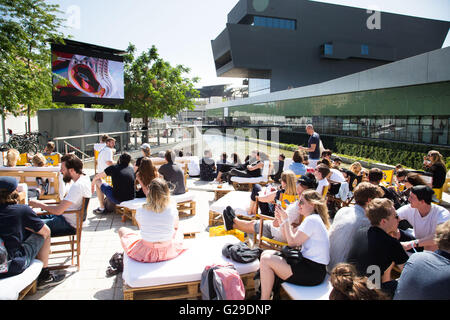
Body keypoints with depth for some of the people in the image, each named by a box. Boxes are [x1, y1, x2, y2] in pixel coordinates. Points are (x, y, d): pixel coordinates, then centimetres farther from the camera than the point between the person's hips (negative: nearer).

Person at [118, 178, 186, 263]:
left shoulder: (140, 211, -17)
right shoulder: (172, 209, -15)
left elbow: (141, 228, 3)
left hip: (145, 253, -1)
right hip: (168, 252, 2)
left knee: (122, 230, 24)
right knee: (178, 231, 34)